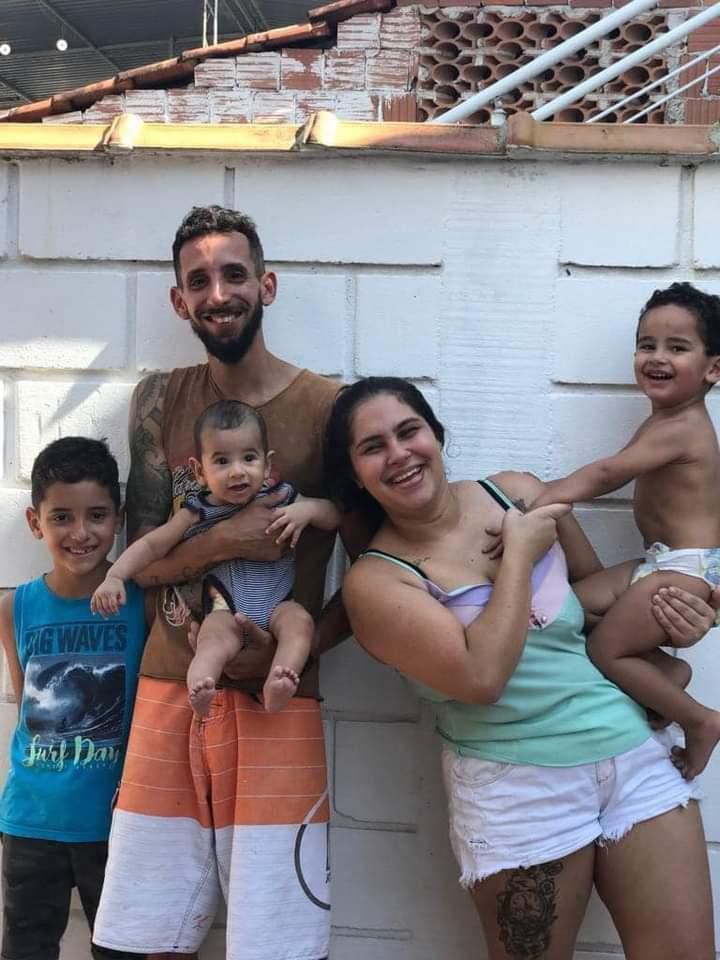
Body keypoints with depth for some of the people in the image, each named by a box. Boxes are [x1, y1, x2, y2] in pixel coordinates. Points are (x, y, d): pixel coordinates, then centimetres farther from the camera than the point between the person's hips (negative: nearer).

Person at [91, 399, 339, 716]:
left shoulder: (282, 498, 4)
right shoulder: (198, 511, 1)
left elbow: (334, 517, 9)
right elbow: (151, 544, 7)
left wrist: (307, 510, -13)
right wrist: (115, 576, -7)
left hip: (276, 603, 2)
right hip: (225, 607, -1)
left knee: (300, 620, -29)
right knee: (214, 642, -32)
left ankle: (276, 687, -45)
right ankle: (197, 692, -53)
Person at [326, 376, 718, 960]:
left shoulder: (520, 494, 3)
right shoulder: (375, 580, -9)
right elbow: (481, 676, -22)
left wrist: (665, 611, -2)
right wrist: (520, 554, -13)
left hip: (634, 750, 4)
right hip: (518, 784, -4)